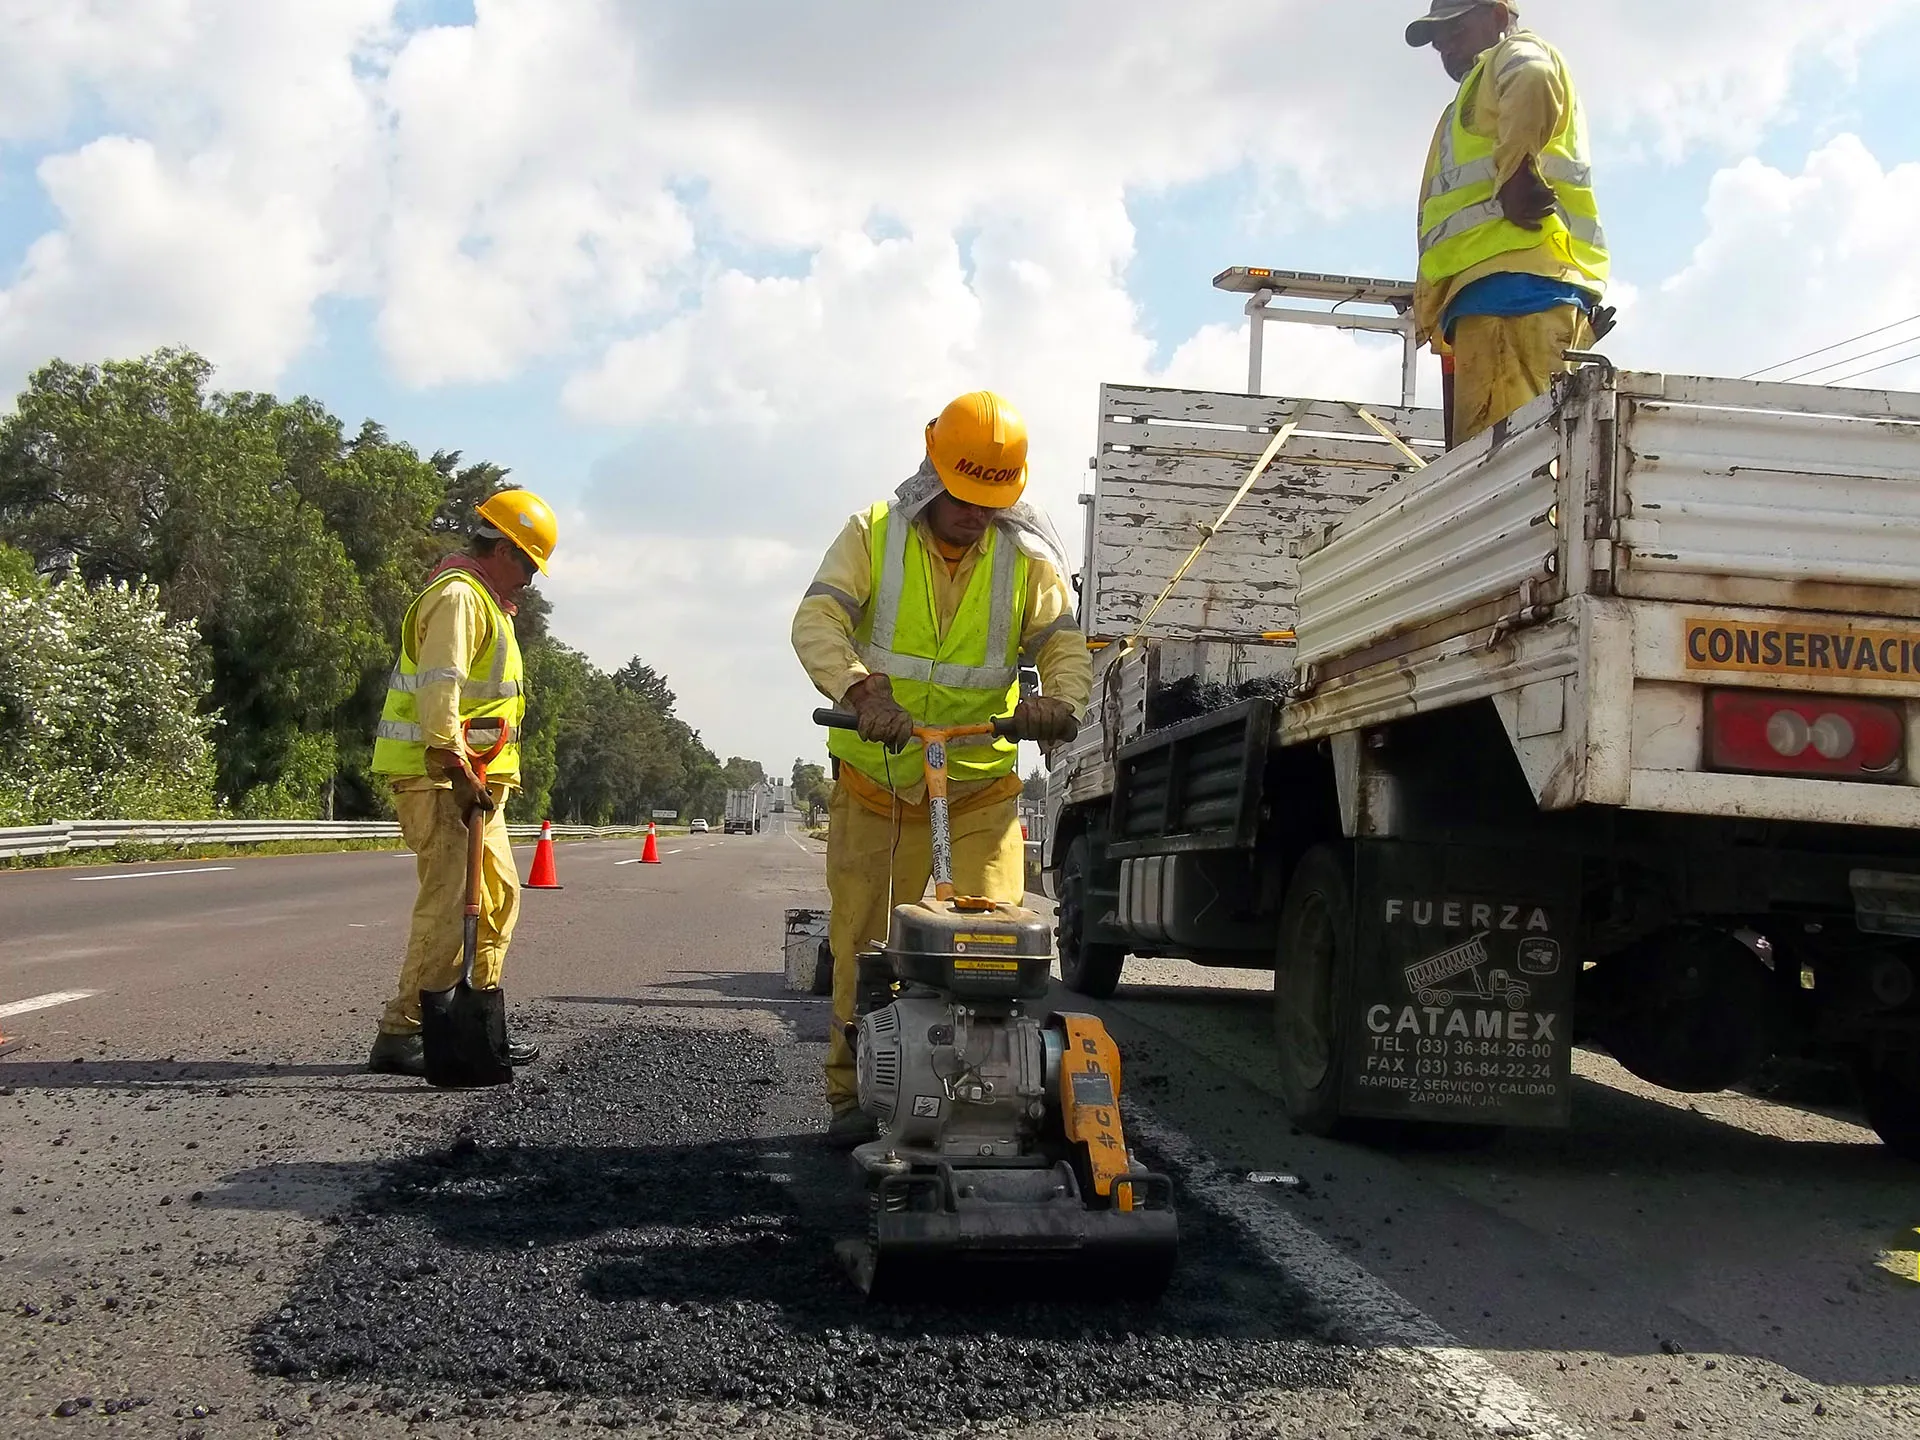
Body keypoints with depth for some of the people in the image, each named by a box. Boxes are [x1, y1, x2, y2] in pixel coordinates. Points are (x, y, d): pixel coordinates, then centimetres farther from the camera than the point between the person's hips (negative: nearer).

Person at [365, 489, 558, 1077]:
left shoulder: (483, 601, 24)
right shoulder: (458, 596, -11)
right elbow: (438, 689, -22)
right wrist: (458, 771, -27)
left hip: (473, 779, 11)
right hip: (440, 777, -11)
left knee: (498, 896, 14)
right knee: (450, 902, -13)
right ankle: (400, 1035, -10)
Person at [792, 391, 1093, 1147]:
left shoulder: (1027, 559, 1)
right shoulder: (873, 535, -4)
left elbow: (1066, 645, -4)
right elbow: (817, 623, -15)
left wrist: (1059, 699, -28)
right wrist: (859, 688, -35)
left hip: (982, 784, 1)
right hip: (876, 780, -1)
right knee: (864, 941, 4)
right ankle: (855, 1093, 15)